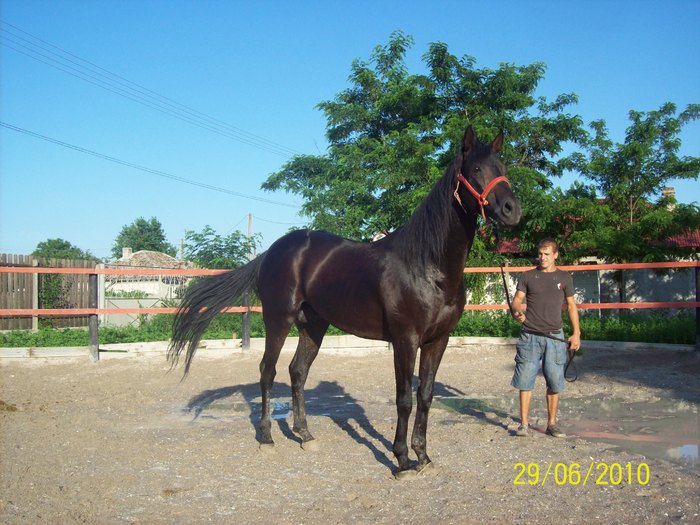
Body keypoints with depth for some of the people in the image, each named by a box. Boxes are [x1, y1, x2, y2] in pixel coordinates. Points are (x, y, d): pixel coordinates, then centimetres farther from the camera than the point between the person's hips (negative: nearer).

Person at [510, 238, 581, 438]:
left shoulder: (564, 277, 9)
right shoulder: (527, 276, 6)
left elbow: (571, 305, 12)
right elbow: (517, 299, 2)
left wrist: (576, 333, 6)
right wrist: (516, 311, -22)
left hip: (554, 336, 1)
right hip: (530, 336, -1)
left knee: (555, 381, 3)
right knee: (525, 380, -2)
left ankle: (552, 424, 15)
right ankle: (524, 423, 6)